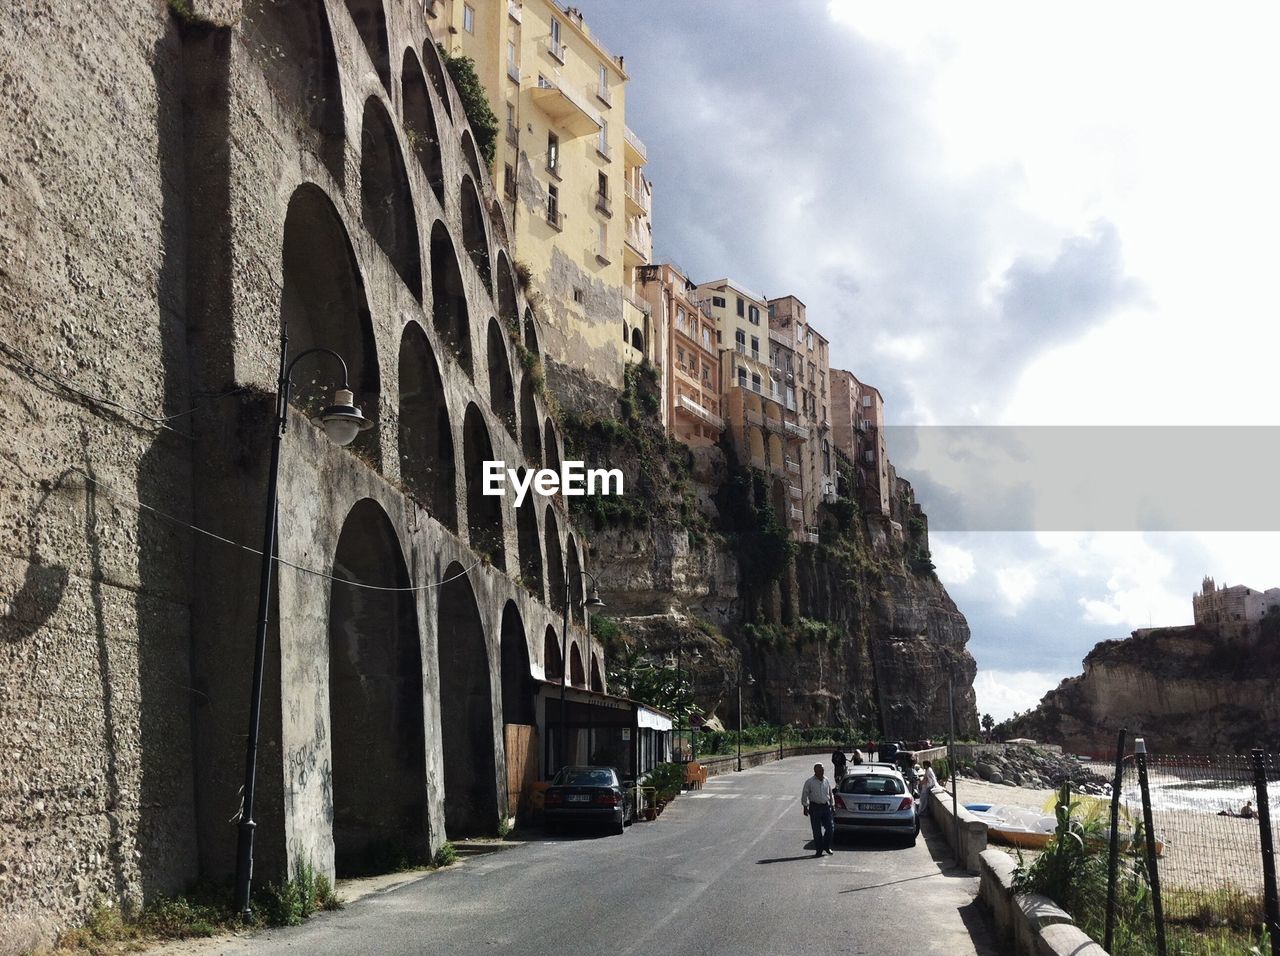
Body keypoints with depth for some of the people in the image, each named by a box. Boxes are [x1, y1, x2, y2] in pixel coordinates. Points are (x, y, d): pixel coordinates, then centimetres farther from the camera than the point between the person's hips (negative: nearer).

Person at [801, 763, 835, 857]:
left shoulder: (826, 781, 9)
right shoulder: (809, 782, -3)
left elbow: (830, 793, 19)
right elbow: (804, 795, -2)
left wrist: (832, 805, 16)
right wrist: (805, 807, -7)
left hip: (826, 806, 4)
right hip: (815, 807, -4)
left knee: (830, 828, -1)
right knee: (817, 831, 0)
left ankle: (827, 847, 19)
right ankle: (819, 850, 10)